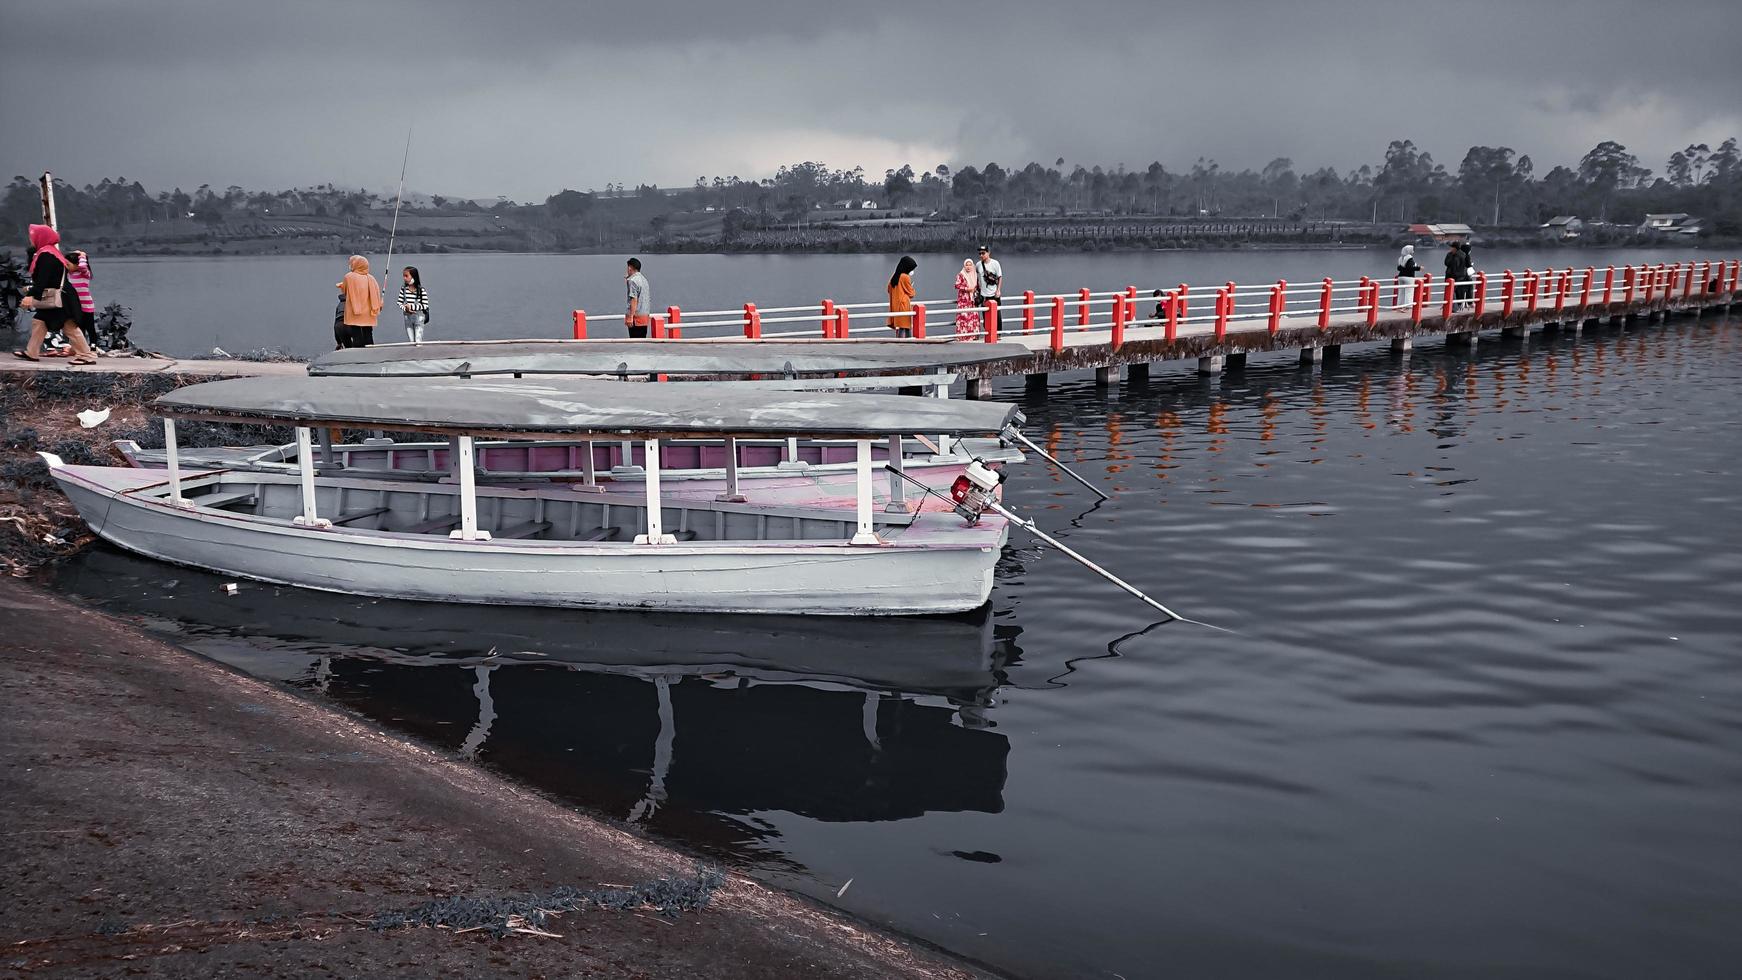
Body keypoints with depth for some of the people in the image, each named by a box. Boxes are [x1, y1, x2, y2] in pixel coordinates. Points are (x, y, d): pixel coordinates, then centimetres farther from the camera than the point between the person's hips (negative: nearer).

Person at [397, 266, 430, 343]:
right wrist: (405, 309, -17)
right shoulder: (403, 289, 0)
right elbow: (400, 303, 2)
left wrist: (412, 307, -19)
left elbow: (425, 305, -14)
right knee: (410, 340, 11)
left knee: (418, 340, -2)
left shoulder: (421, 290, -11)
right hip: (408, 317, 4)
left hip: (418, 317, -4)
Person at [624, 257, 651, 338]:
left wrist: (630, 317, -20)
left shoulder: (632, 280, -11)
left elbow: (634, 299, -17)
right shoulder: (644, 279, 16)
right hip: (645, 315, 8)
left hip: (636, 316, -8)